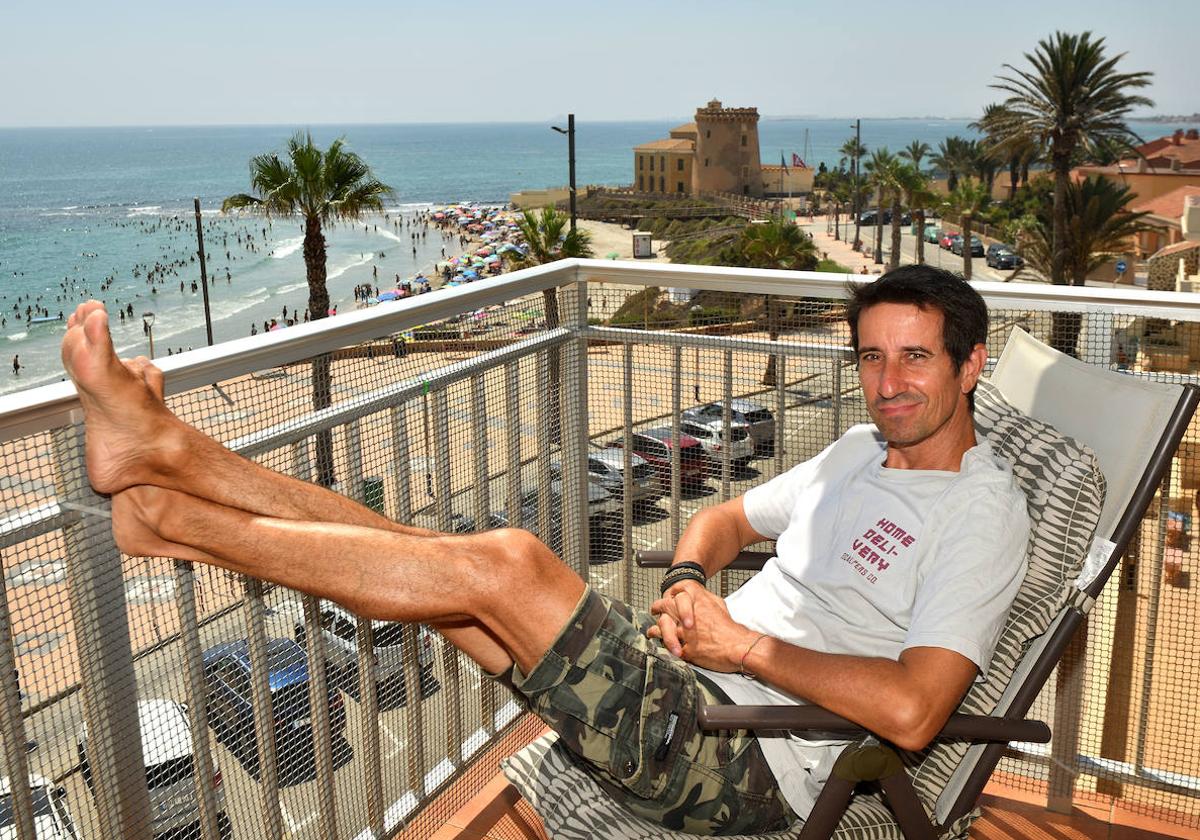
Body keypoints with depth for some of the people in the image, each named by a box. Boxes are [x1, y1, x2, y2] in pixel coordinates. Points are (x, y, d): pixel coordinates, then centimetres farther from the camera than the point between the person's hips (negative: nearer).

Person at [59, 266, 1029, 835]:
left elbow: (913, 711, -22)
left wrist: (746, 644, -17)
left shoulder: (984, 511, -10)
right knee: (463, 568, -8)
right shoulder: (863, 448, 16)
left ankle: (168, 517, -13)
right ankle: (167, 450, -3)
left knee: (508, 563, -25)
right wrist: (688, 579, 1)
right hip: (688, 681, 8)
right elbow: (727, 517, 24)